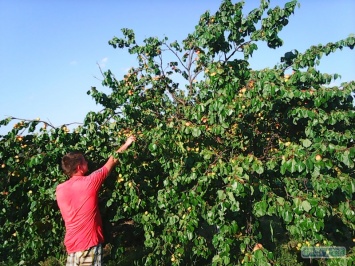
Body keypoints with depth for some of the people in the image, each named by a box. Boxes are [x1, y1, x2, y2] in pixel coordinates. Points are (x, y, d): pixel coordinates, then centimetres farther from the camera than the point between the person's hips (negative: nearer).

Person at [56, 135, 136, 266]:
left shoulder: (59, 189, -1)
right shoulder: (89, 182, -16)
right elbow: (112, 162, -5)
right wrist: (126, 144, 7)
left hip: (71, 245, 5)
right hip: (89, 244, -5)